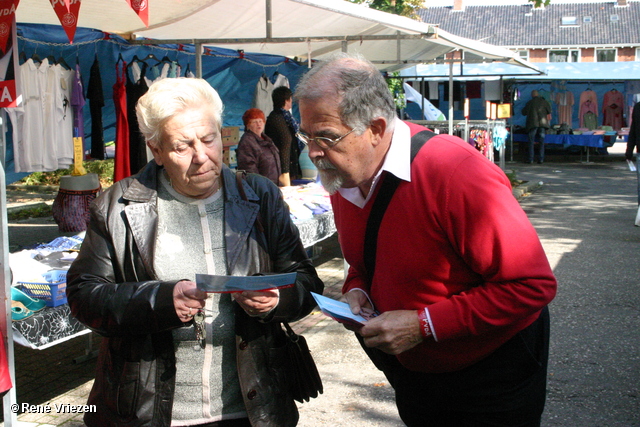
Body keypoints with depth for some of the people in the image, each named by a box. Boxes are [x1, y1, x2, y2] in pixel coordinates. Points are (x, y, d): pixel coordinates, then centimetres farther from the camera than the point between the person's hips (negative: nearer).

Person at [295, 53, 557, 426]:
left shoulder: (457, 174, -30)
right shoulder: (343, 180, -6)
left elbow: (533, 284, -30)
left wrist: (424, 325, -29)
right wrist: (356, 292, -12)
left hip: (494, 373, -6)